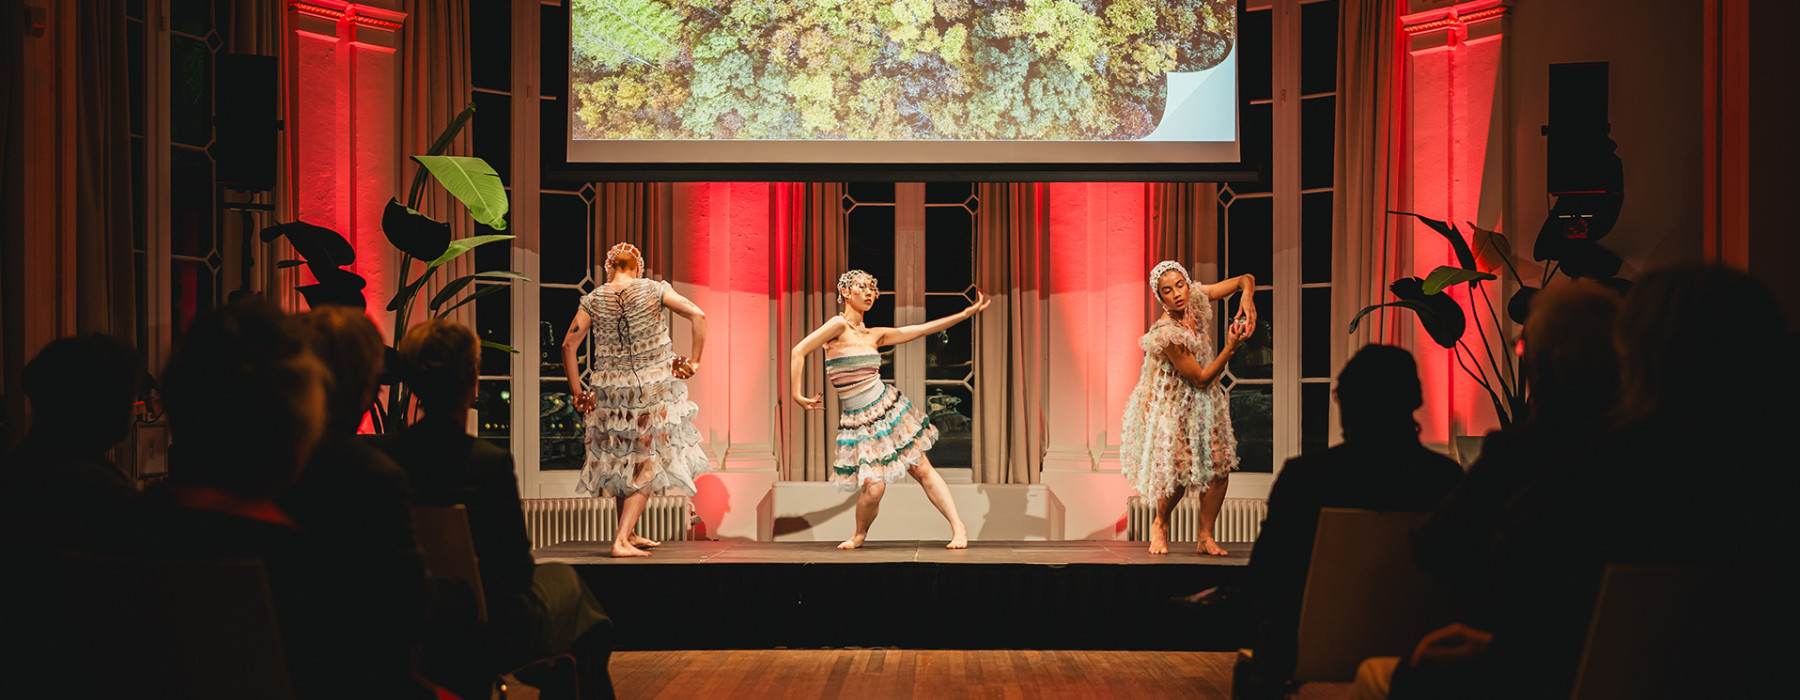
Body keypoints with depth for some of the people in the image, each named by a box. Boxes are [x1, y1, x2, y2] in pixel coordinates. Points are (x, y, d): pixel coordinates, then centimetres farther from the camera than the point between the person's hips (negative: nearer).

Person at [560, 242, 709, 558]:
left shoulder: (593, 299, 0)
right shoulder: (653, 290, -5)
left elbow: (569, 345, -3)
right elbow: (698, 315, -11)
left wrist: (577, 391, 4)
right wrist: (694, 361, -5)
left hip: (610, 388, 2)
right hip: (654, 386, -2)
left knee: (622, 461, 19)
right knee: (646, 467, 4)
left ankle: (629, 534, 30)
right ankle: (621, 540, -8)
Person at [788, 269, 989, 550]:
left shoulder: (874, 335, 7)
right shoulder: (839, 325, -10)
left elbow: (922, 329, 11)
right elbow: (798, 352, -14)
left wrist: (967, 313, 11)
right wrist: (797, 395, -12)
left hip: (889, 409, 4)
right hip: (857, 423, -4)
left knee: (922, 469, 0)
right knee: (873, 487, -13)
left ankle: (958, 527, 6)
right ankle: (860, 535, 15)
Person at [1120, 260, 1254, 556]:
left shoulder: (1196, 299, -13)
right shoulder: (1167, 334, -32)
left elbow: (1246, 280, -4)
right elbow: (1201, 379, -23)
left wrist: (1246, 299, -27)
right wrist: (1231, 348, -31)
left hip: (1202, 402, 7)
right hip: (1172, 406, -7)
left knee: (1219, 466, 2)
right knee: (1177, 474, -3)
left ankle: (1206, 537, 16)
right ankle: (1160, 525, 29)